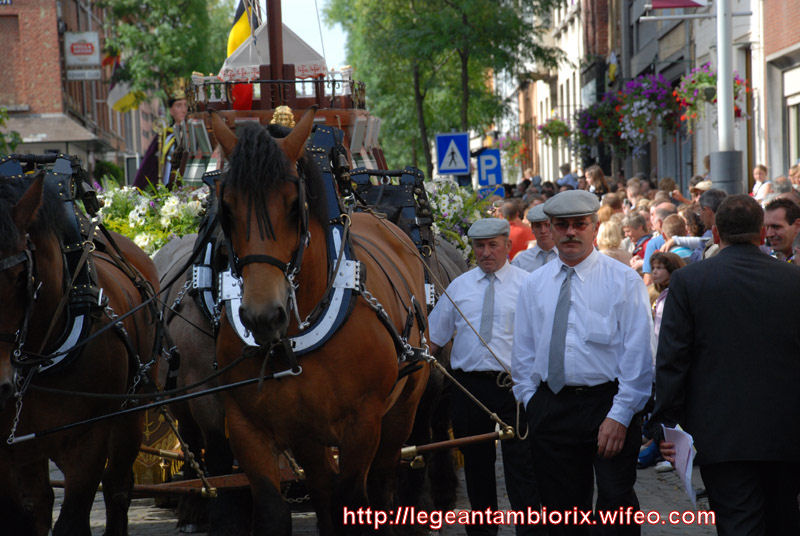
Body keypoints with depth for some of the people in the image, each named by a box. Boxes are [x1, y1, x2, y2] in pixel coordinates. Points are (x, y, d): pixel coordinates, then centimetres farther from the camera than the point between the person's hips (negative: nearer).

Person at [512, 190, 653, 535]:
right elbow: (523, 354, 16)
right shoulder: (533, 285, 12)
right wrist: (531, 403, 4)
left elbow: (638, 354, -6)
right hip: (550, 409, 4)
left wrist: (620, 416, -13)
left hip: (607, 403, -4)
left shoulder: (624, 281, -1)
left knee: (616, 506, -8)